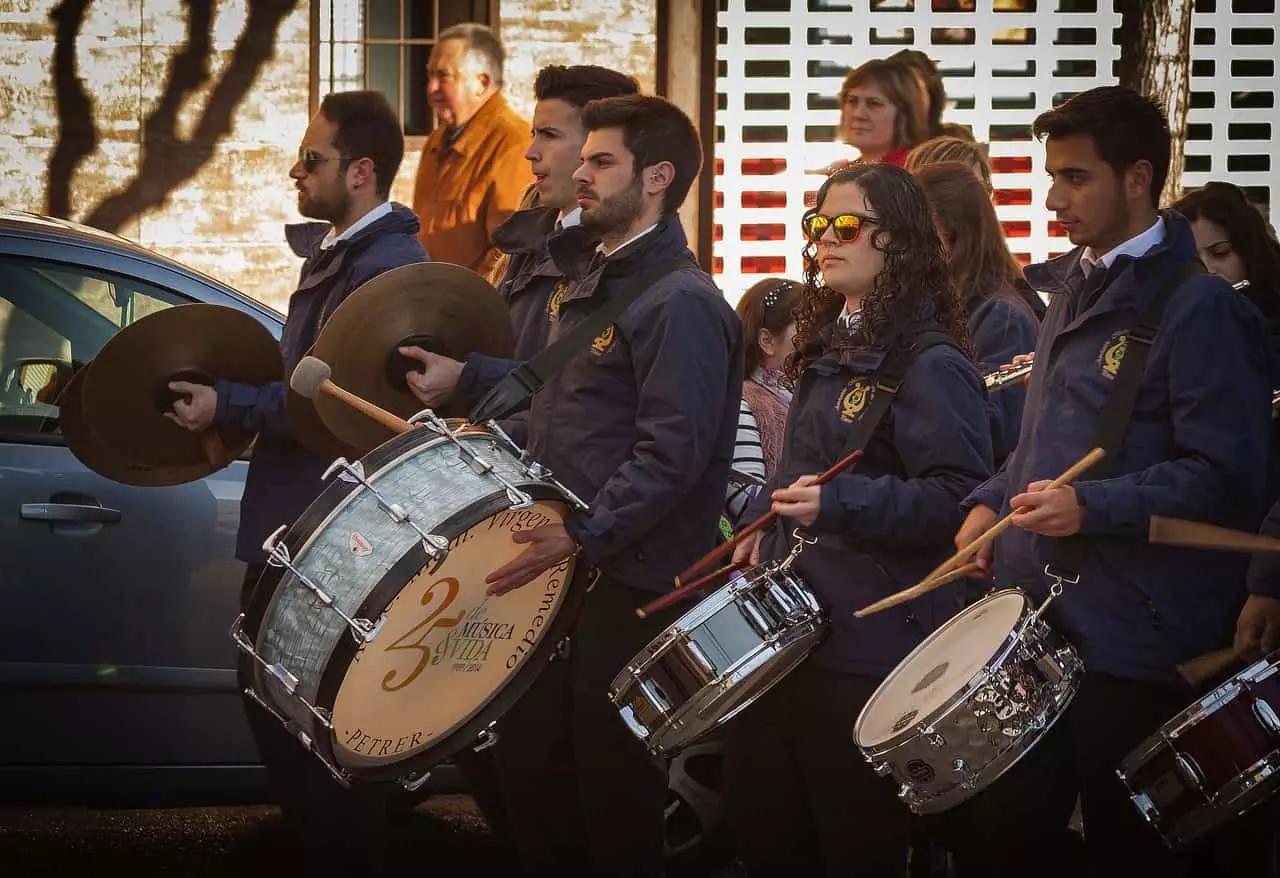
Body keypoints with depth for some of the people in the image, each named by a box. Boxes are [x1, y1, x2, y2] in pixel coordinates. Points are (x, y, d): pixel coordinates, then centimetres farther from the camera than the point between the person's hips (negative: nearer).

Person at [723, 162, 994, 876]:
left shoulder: (930, 365, -13)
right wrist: (765, 523, 14)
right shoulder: (827, 350, 16)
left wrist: (839, 505, -29)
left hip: (873, 647, -9)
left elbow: (959, 498, -21)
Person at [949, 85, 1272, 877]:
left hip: (1137, 645, -8)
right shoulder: (1075, 290, 15)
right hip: (1036, 622, 8)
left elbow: (1226, 479, -19)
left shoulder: (1196, 308, -12)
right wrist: (994, 502, 9)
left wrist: (1093, 508, -25)